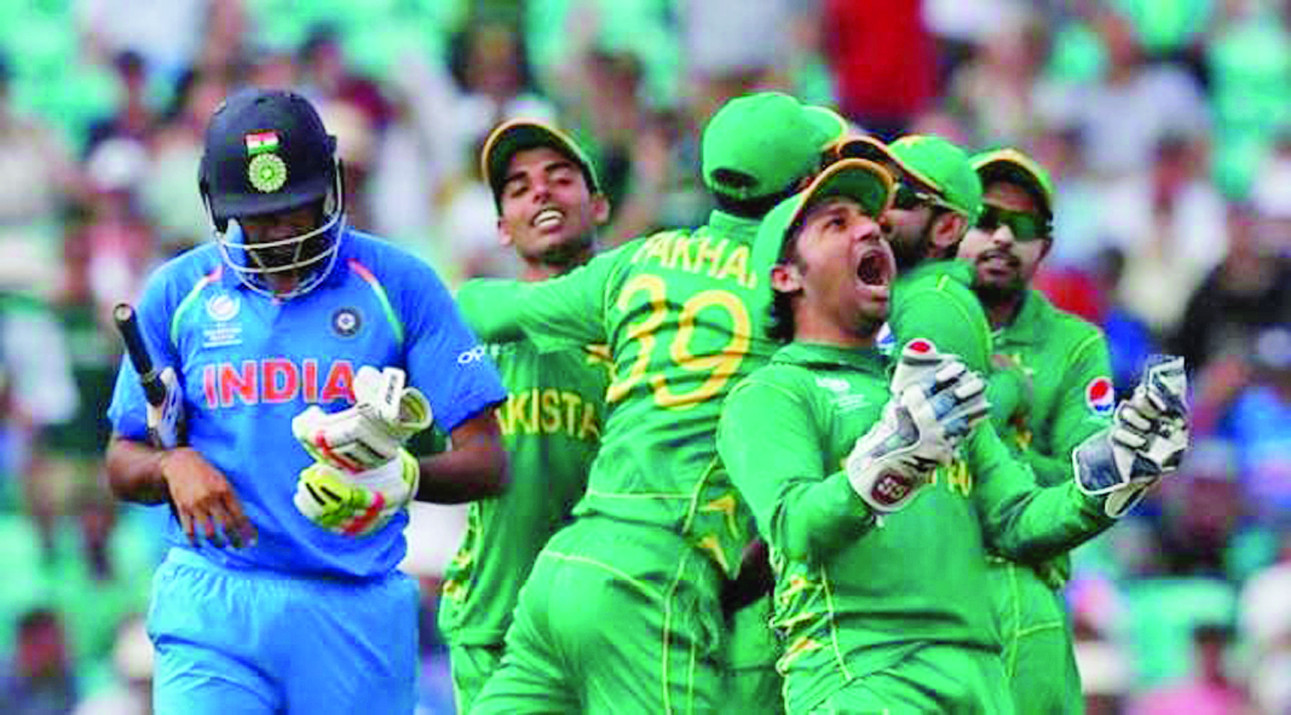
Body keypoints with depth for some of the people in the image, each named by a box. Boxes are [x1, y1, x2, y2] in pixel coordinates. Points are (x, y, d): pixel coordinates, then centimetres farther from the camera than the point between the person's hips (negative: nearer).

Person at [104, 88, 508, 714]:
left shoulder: (399, 285, 3)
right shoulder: (177, 294, 9)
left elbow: (486, 464, 0)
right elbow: (123, 462, 16)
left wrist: (402, 478, -22)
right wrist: (173, 466, -8)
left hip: (356, 613, 0)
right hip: (214, 610, 0)